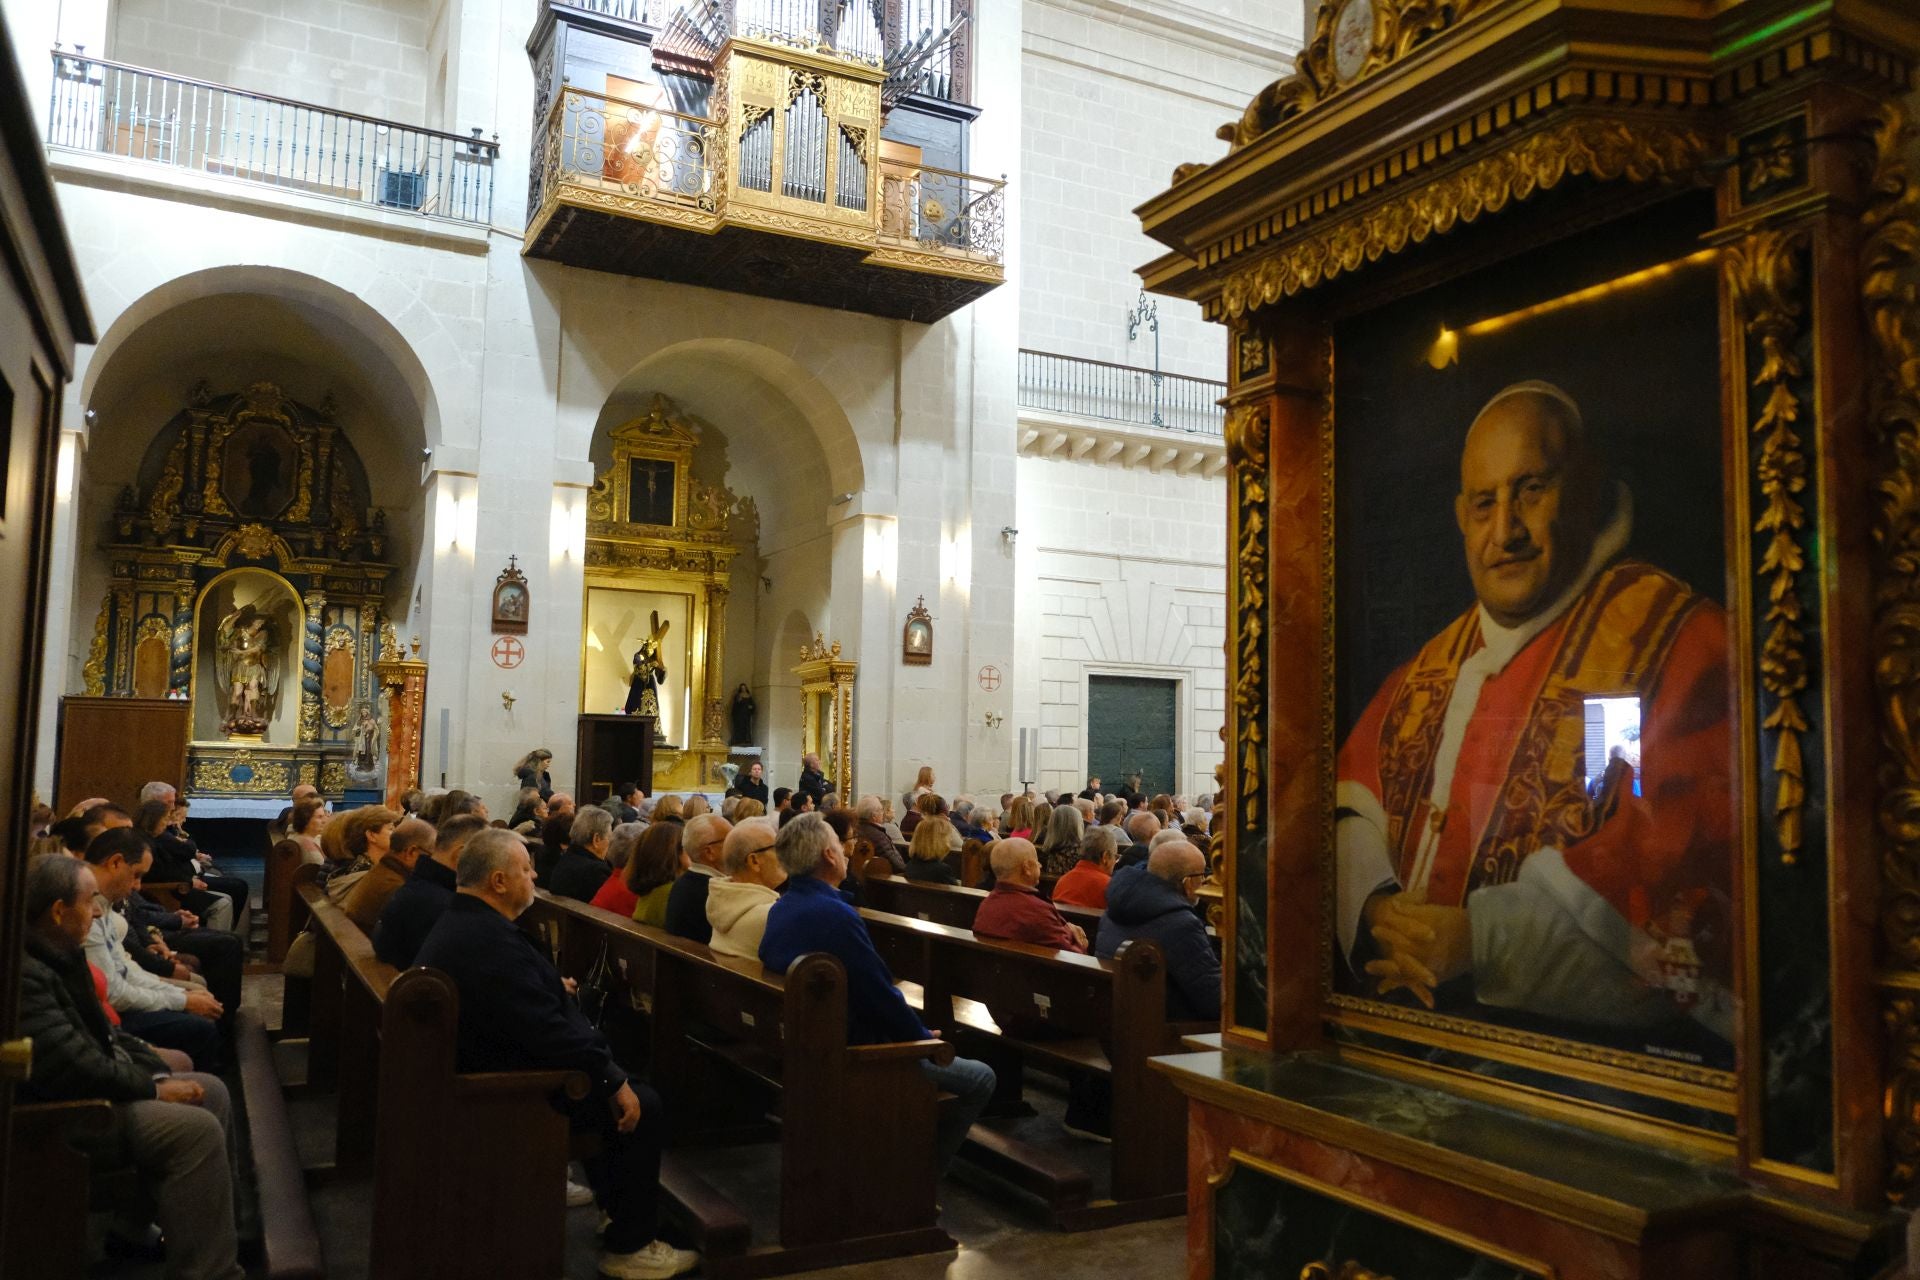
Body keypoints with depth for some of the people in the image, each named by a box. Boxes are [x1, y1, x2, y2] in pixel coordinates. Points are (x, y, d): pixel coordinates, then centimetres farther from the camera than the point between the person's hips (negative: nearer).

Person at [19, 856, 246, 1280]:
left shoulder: (58, 952, 7)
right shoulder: (23, 974, -26)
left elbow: (103, 1030, 14)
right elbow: (75, 1067, -28)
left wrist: (159, 1072, 4)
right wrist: (153, 1088, -16)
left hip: (94, 1083, 11)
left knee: (211, 1091, 8)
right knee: (197, 1129, -20)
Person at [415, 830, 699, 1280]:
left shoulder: (458, 920, 4)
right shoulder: (491, 941, -30)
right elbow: (550, 1033, -31)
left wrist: (551, 986, 12)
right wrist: (614, 1082, -22)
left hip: (479, 1067, 11)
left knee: (606, 1061, 23)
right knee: (642, 1106, -8)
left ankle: (615, 1202, 33)